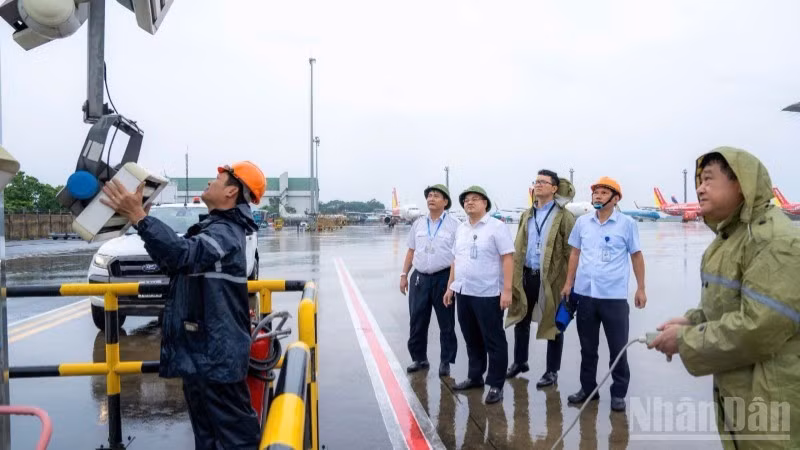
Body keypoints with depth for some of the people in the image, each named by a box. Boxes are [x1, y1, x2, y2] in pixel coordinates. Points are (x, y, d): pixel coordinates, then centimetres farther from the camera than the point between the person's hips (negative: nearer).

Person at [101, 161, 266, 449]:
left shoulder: (225, 233, -17)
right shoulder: (218, 228, 16)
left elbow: (184, 253, -37)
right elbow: (172, 262, 20)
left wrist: (139, 218, -40)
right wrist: (140, 220, 11)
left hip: (215, 357, -11)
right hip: (199, 353, 11)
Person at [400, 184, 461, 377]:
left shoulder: (454, 224, -4)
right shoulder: (418, 224, 10)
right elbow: (411, 251, 15)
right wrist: (404, 275, 10)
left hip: (443, 278, -4)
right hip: (419, 278, 4)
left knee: (446, 323, 6)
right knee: (417, 322, 9)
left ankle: (446, 362, 18)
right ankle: (419, 358, 25)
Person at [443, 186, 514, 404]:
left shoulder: (497, 227, -8)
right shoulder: (461, 229, 13)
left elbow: (507, 258, -12)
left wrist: (507, 290, -18)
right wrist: (450, 286, 16)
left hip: (488, 294, -7)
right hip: (463, 292, 7)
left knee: (493, 341, 3)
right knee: (471, 339, 17)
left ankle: (496, 385, 12)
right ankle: (475, 377, 31)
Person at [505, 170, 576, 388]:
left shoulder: (564, 217, -7)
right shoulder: (527, 215, 12)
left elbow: (570, 251, -10)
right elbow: (518, 247, 12)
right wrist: (514, 276, 8)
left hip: (551, 278, -6)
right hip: (526, 275, 6)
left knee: (553, 324, 7)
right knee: (521, 320, 15)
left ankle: (552, 371, 19)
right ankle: (520, 362, 33)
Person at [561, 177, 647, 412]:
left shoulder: (627, 223, -3)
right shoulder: (582, 222, 6)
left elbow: (636, 256, 3)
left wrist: (641, 289, 1)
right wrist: (569, 283, 9)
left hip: (614, 296, -3)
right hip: (585, 294, 3)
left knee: (618, 348, 6)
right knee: (587, 347, 15)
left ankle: (618, 393, 21)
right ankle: (588, 388, 29)